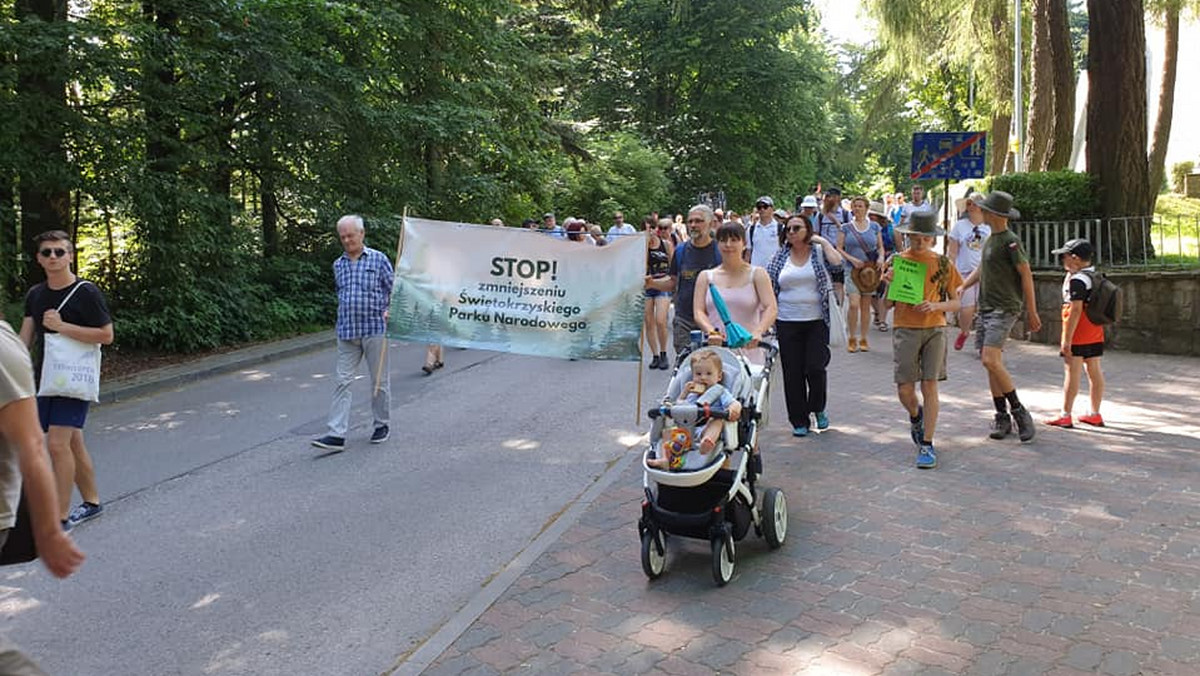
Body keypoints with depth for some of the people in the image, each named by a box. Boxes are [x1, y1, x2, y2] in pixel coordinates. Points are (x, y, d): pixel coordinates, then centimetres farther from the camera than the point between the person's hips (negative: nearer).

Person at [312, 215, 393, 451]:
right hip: (346, 332, 4)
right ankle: (336, 434, -4)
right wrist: (345, 314, 16)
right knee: (343, 381, -2)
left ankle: (381, 424, 24)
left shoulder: (379, 259, -1)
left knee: (379, 380, 7)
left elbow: (393, 289, 1)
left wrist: (389, 311, -14)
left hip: (375, 329, -3)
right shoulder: (338, 265, 12)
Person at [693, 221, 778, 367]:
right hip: (714, 352, 1)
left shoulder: (757, 274, 9)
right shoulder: (706, 276, 14)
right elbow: (698, 312, 3)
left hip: (748, 351, -1)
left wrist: (758, 332, -24)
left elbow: (771, 308, -4)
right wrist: (711, 331, -18)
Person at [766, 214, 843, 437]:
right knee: (792, 372, 4)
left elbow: (837, 261, -19)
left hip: (816, 321, -2)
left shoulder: (818, 252, 2)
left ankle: (818, 409, 20)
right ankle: (799, 421, 15)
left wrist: (823, 241, -9)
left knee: (815, 368, -8)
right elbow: (769, 286, 8)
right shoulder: (781, 256, 7)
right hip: (787, 322, 2)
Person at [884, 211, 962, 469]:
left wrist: (936, 306, -12)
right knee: (904, 389, -1)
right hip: (905, 329, 0)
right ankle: (916, 416, 34)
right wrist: (889, 283, -14)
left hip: (935, 329, 0)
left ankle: (927, 445, 4)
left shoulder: (943, 263, 4)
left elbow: (955, 303, 8)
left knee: (929, 385, -4)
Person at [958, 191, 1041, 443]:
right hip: (986, 307, 9)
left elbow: (1026, 275, -10)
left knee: (991, 360, -19)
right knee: (991, 364, 7)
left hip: (1004, 308, -9)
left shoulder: (1011, 241, -11)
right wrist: (962, 286, 8)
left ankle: (1018, 411, -6)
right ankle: (1002, 417, 13)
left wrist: (1032, 312, -10)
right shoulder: (990, 239, 15)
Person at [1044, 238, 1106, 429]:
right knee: (1095, 372, 12)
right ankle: (1095, 414, 19)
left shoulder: (1077, 280, -17)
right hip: (1096, 334, 9)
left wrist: (1067, 339, -21)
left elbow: (1076, 310, -22)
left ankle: (1065, 415, 0)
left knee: (1072, 373, -4)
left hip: (1078, 335, -9)